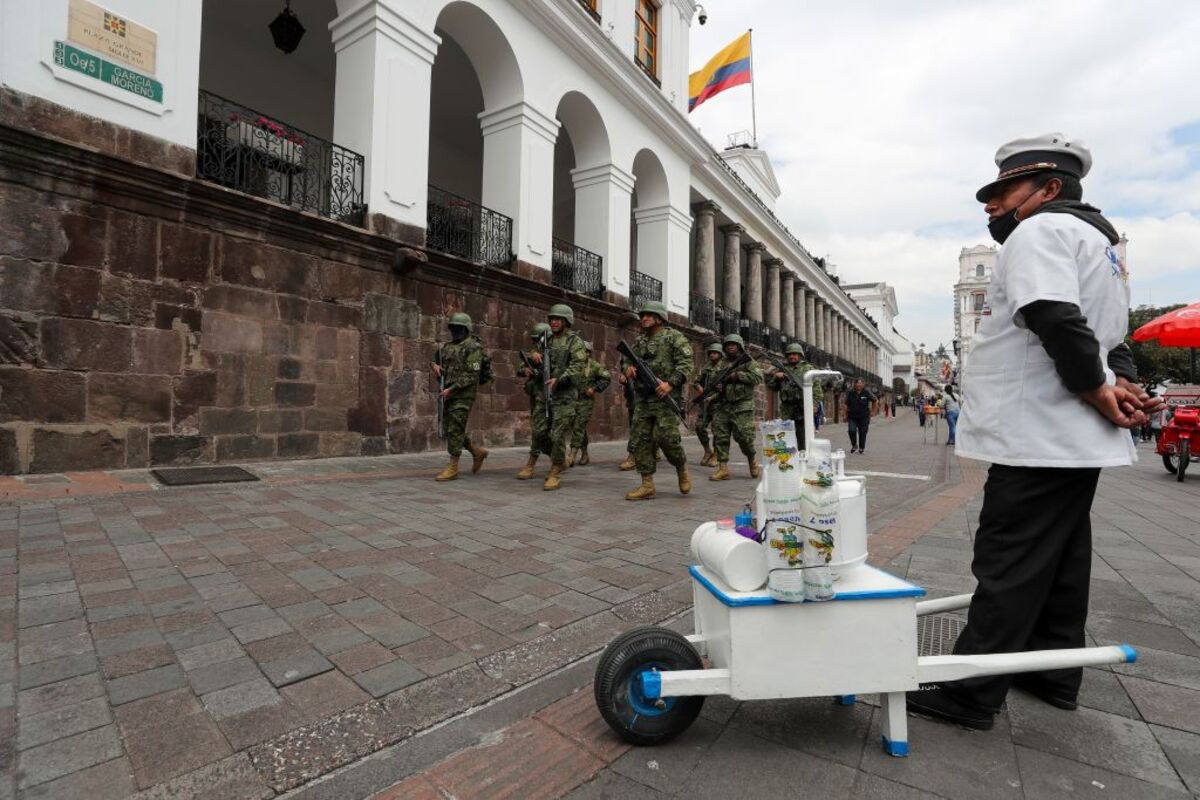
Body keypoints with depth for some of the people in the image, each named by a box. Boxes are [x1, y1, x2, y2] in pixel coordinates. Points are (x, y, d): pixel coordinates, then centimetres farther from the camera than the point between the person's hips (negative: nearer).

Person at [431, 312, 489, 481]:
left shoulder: (473, 347, -10)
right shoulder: (448, 346, 14)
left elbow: (471, 375, -17)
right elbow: (436, 355, 31)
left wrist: (452, 389, -20)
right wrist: (435, 365, 7)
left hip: (463, 395, -9)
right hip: (448, 394, 9)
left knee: (455, 430, -8)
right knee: (448, 429, 12)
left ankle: (453, 468, 1)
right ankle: (477, 452, 26)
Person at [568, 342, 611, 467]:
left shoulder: (594, 365, -4)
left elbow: (607, 378, -2)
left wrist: (595, 389, -9)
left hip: (586, 402, -5)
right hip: (572, 400, 5)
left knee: (578, 428, -11)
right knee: (581, 429, 11)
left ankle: (572, 456, -12)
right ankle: (584, 455, 22)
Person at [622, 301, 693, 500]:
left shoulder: (674, 337, 0)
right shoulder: (639, 341, 19)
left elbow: (686, 363, -9)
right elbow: (625, 360, 22)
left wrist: (671, 383, -23)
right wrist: (627, 368, -3)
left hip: (665, 398, -6)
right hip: (642, 399, 7)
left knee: (667, 438, -12)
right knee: (640, 440, 1)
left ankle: (682, 469, 17)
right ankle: (647, 485, 9)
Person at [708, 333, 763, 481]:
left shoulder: (748, 361, 4)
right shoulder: (721, 363, 17)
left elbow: (758, 377, -10)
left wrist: (737, 375, -15)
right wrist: (711, 395, -2)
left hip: (742, 407, -4)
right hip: (722, 407, 5)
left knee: (743, 437, -7)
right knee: (720, 437, -2)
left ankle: (753, 461, 20)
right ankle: (723, 469, 3)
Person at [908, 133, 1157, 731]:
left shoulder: (1039, 231, -10)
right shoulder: (1100, 241, 24)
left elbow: (1057, 321, -24)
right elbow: (1111, 334, 20)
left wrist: (1097, 391, -13)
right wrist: (1122, 383, 3)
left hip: (1036, 440, -10)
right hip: (1077, 440, 10)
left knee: (1008, 568, -7)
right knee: (1062, 560, 16)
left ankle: (970, 696, 2)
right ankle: (1054, 675, 28)